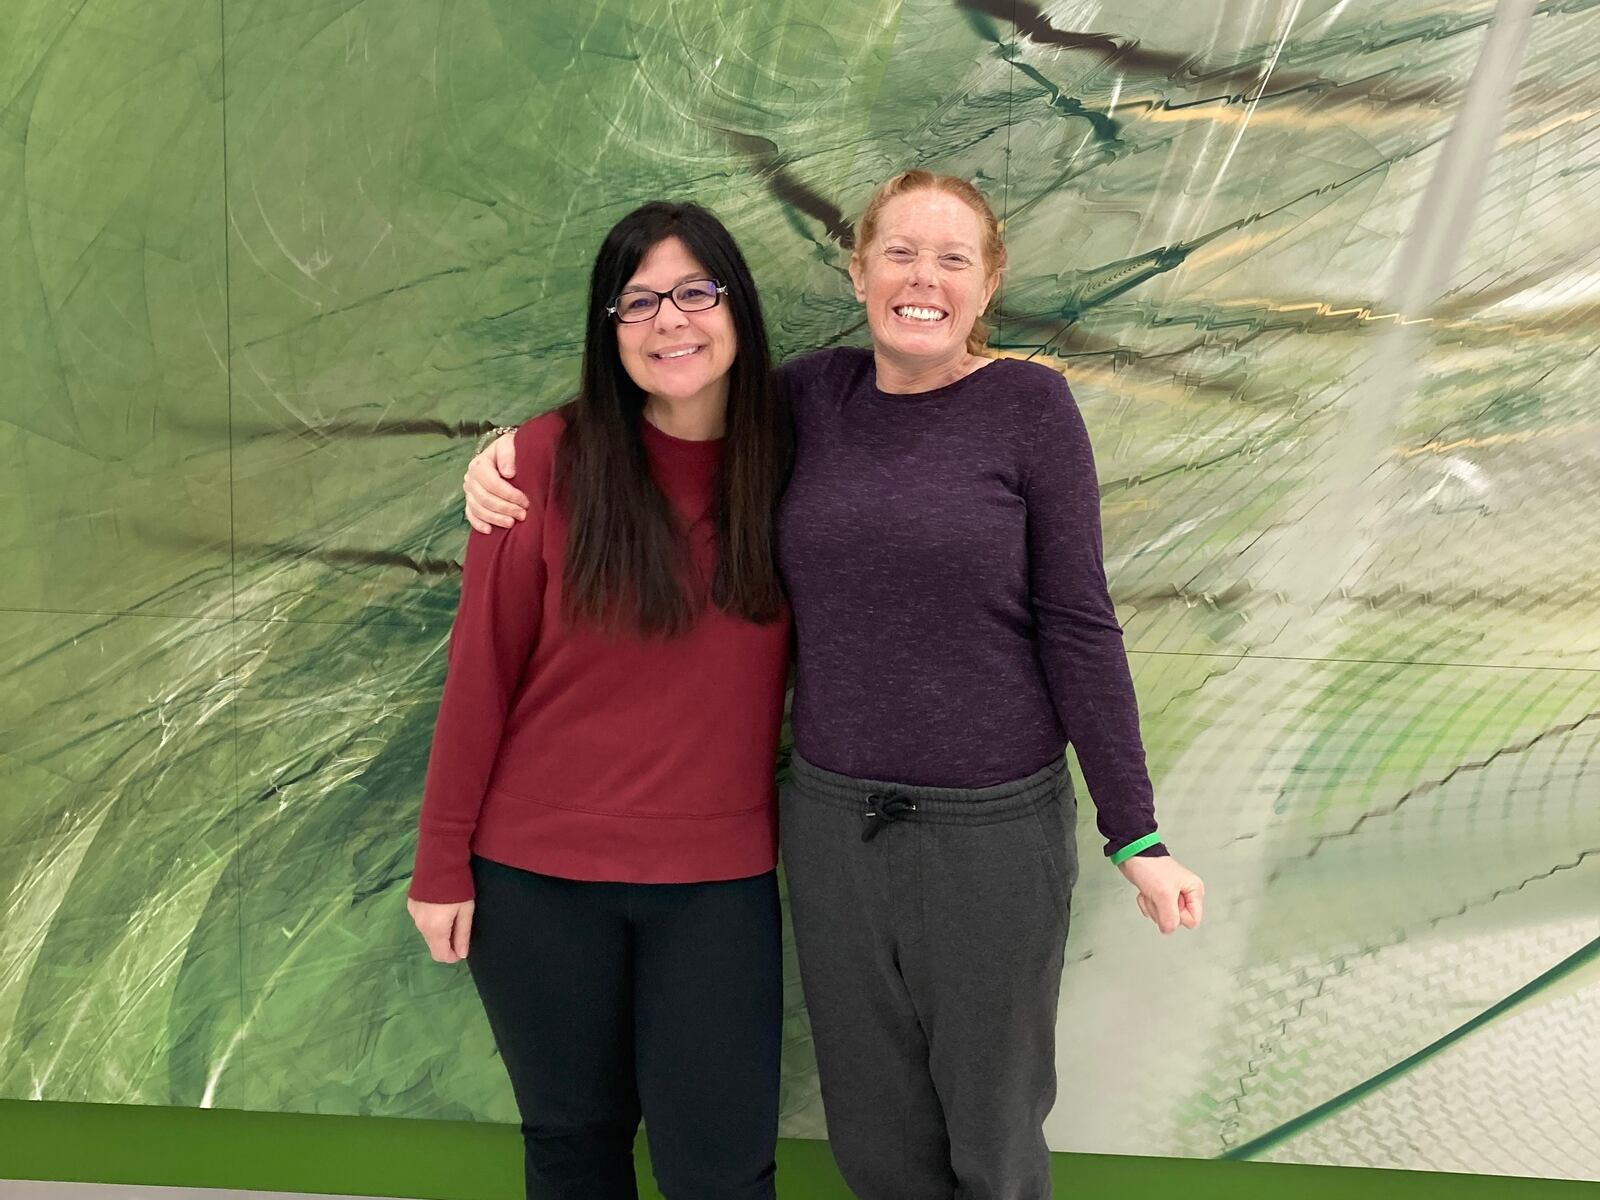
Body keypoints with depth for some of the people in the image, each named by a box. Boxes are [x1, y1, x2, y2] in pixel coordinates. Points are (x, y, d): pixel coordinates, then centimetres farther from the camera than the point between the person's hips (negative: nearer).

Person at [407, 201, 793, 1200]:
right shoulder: (548, 460, -11)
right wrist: (442, 862, -4)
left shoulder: (788, 460, -5)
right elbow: (483, 670, -7)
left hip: (719, 881, 1)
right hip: (538, 875, -1)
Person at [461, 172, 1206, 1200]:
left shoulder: (1030, 405, -7)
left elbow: (1077, 627, -6)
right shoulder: (816, 395, 2)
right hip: (830, 819, 3)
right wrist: (517, 449, -1)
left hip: (994, 827, -3)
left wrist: (1136, 837, -7)